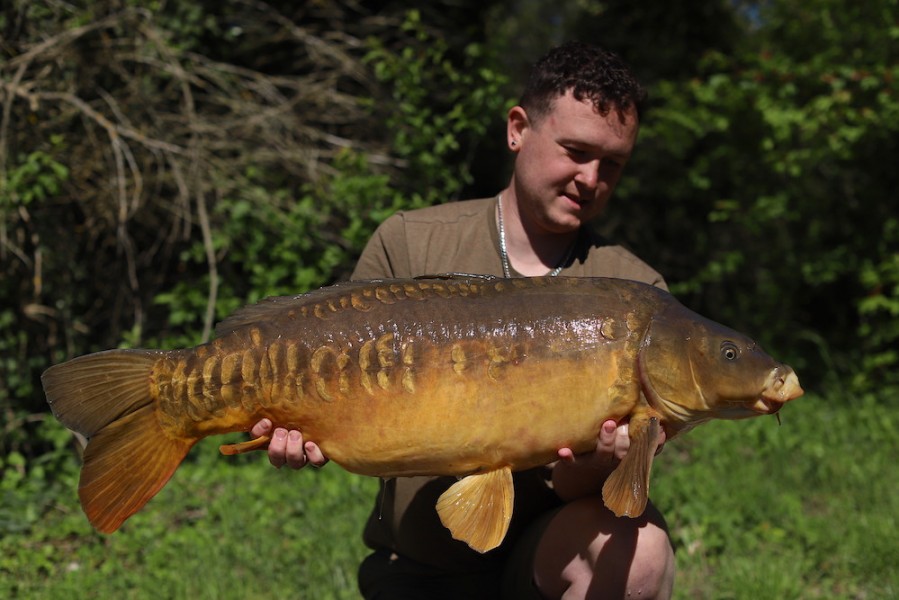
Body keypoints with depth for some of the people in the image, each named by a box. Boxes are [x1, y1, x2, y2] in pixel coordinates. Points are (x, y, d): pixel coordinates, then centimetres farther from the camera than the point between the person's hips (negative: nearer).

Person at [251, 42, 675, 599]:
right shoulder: (410, 245, -4)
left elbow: (573, 489, -12)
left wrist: (593, 467, -35)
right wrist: (308, 431, -23)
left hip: (543, 552, 0)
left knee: (635, 546, -30)